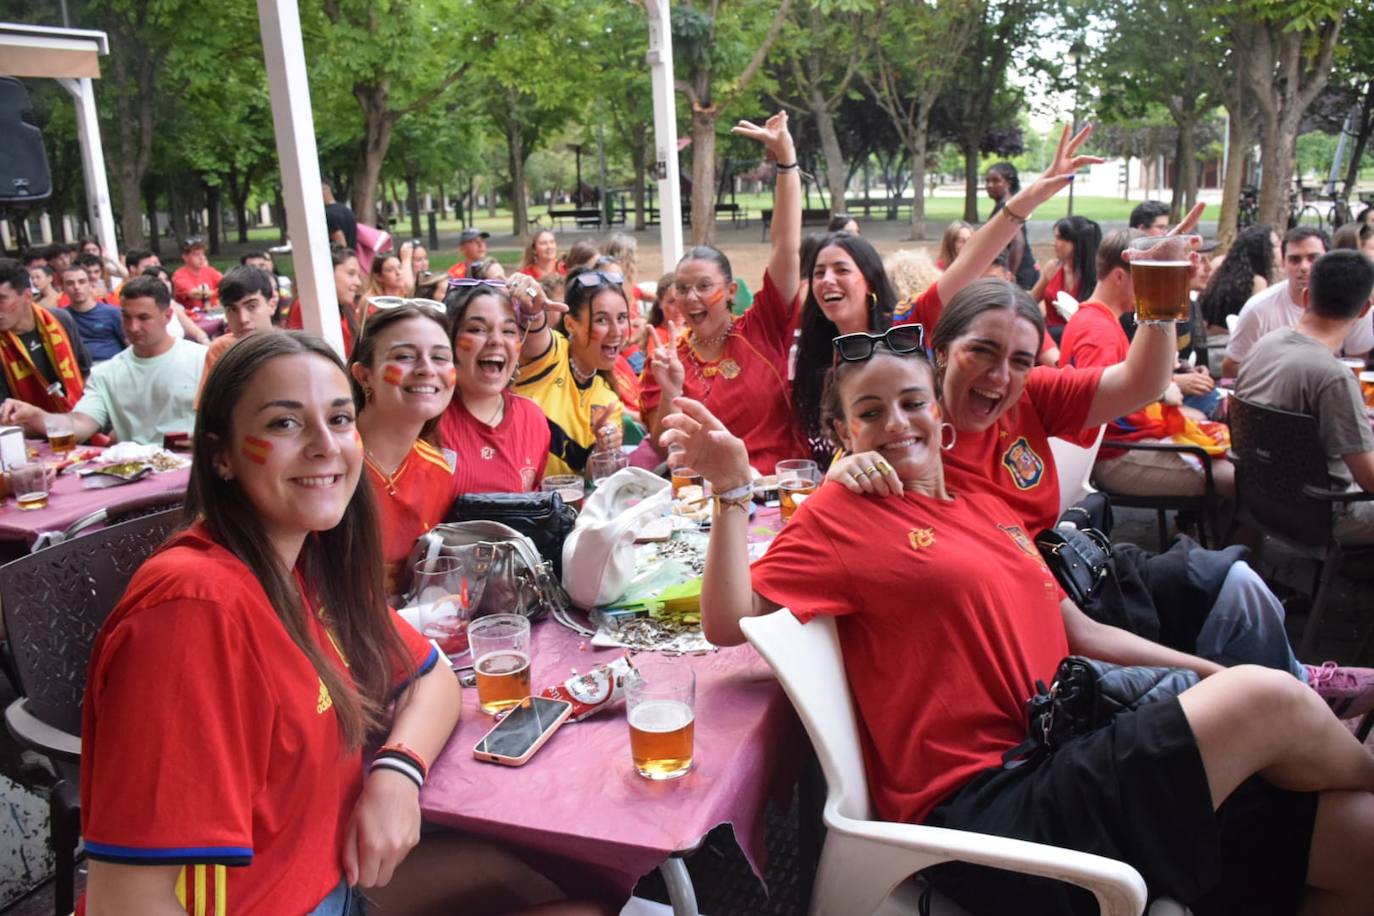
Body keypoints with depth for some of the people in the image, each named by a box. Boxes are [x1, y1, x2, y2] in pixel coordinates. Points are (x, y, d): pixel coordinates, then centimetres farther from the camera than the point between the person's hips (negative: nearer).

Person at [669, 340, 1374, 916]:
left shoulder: (989, 511, 19)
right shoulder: (838, 514, -1)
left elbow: (1081, 634, 24)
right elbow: (729, 622, -11)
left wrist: (1213, 672, 21)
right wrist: (732, 492, -21)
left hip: (1068, 765, 8)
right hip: (983, 807, -8)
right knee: (1267, 699, -15)